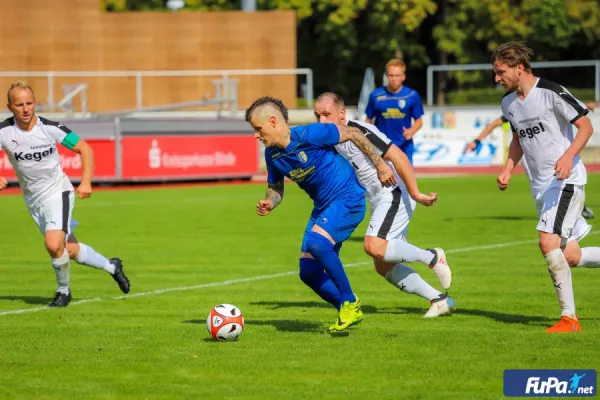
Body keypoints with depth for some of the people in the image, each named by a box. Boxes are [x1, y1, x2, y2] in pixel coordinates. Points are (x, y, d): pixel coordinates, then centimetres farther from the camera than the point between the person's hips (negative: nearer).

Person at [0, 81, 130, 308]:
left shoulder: (50, 128, -16)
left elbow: (85, 149, -7)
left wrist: (86, 182, -19)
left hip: (57, 191, -3)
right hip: (33, 199, 3)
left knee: (53, 245, -23)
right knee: (70, 250, 10)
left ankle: (63, 291, 2)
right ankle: (111, 267, 36)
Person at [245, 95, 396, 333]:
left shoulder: (309, 135, -21)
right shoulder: (272, 154, 1)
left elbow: (353, 134, -14)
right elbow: (275, 188, 14)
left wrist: (380, 166, -10)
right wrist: (269, 204, -10)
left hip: (348, 198, -8)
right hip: (323, 206, 8)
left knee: (316, 241, -32)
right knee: (308, 273, 1)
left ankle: (350, 303, -18)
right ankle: (350, 313, 17)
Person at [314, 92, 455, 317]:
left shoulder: (357, 132, -17)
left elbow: (397, 156, -24)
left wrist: (415, 193, -26)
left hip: (395, 195, -10)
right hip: (380, 202, 10)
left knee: (374, 247, -27)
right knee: (384, 267, 8)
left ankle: (431, 257, -7)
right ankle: (440, 300, 14)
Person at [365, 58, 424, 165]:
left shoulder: (412, 96, -4)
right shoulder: (376, 95, -3)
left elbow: (419, 120, 3)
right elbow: (369, 120, 7)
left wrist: (411, 131, -17)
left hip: (404, 147, 0)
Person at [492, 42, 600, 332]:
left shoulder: (551, 93, -15)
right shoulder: (509, 102, 9)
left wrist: (568, 156, -28)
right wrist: (507, 170, 8)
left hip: (566, 180, -8)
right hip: (540, 186, 8)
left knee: (548, 241, -22)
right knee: (570, 257, 5)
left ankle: (569, 316, -16)